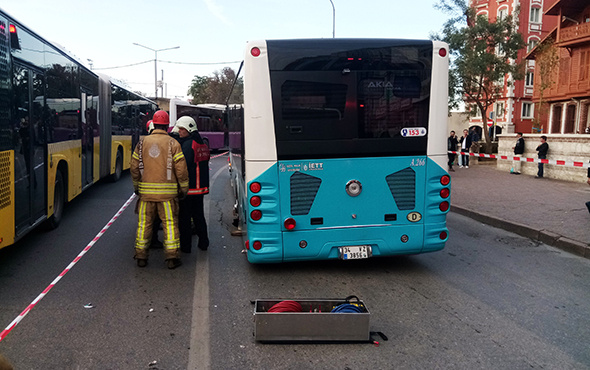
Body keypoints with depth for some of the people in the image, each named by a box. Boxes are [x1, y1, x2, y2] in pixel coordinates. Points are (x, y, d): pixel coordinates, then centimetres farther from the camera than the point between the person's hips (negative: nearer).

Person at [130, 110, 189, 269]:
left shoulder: (142, 142, 5)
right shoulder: (173, 143, -3)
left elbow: (134, 167, 7)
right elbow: (181, 169, -6)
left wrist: (136, 187, 19)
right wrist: (184, 188, 5)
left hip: (146, 191, 3)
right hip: (167, 192, -2)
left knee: (144, 223, 10)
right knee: (170, 223, 3)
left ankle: (141, 257, 16)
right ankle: (172, 257, 3)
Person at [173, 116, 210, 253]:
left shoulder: (188, 144, -16)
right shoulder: (203, 144, 13)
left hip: (188, 188, -9)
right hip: (201, 187, 9)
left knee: (184, 217, 1)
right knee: (199, 215, 17)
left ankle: (185, 246, 7)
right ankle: (203, 243, 22)